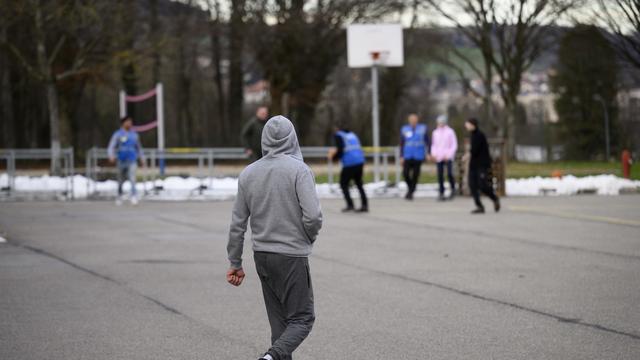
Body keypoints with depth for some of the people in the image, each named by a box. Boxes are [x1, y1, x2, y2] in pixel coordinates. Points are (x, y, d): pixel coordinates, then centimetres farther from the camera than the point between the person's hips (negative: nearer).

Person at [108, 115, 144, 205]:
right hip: (121, 161, -1)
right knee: (121, 181, 12)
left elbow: (139, 148, 23)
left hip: (132, 161, 1)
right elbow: (111, 147, -6)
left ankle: (134, 196, -30)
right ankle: (119, 196, 32)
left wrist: (141, 158, 21)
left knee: (132, 178, -21)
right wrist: (111, 156, -24)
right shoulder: (118, 134, 0)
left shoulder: (134, 135, 10)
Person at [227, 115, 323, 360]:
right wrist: (309, 239, 3)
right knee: (301, 319, 0)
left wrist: (235, 262, 13)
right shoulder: (299, 170, -11)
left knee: (279, 320, 14)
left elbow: (237, 224, 6)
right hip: (292, 256, -5)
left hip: (261, 256, 5)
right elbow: (313, 216, -19)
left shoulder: (248, 173, 5)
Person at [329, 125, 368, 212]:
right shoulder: (352, 134, 22)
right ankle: (364, 205, 13)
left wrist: (334, 157, 10)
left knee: (343, 184, 7)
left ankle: (350, 205, -3)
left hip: (349, 163, -6)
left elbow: (340, 150, -9)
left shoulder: (338, 135, 2)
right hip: (360, 162, 6)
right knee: (359, 183, 18)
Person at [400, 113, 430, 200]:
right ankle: (410, 187, 18)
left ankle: (411, 192, 13)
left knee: (415, 175, 0)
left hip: (418, 157, 0)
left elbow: (427, 142, 6)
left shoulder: (423, 129, 2)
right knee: (405, 173, -9)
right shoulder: (404, 130, 3)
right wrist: (401, 157, 2)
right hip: (407, 156, 0)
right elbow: (401, 144, 7)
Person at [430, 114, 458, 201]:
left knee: (449, 173, -14)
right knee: (440, 176, 0)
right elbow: (433, 145, 18)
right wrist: (433, 154, 1)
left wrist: (448, 155, -11)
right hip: (438, 158, 4)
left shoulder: (450, 132, -1)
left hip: (448, 157, -4)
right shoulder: (435, 133, 11)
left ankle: (453, 189, 9)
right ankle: (441, 193, 5)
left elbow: (454, 145, -1)